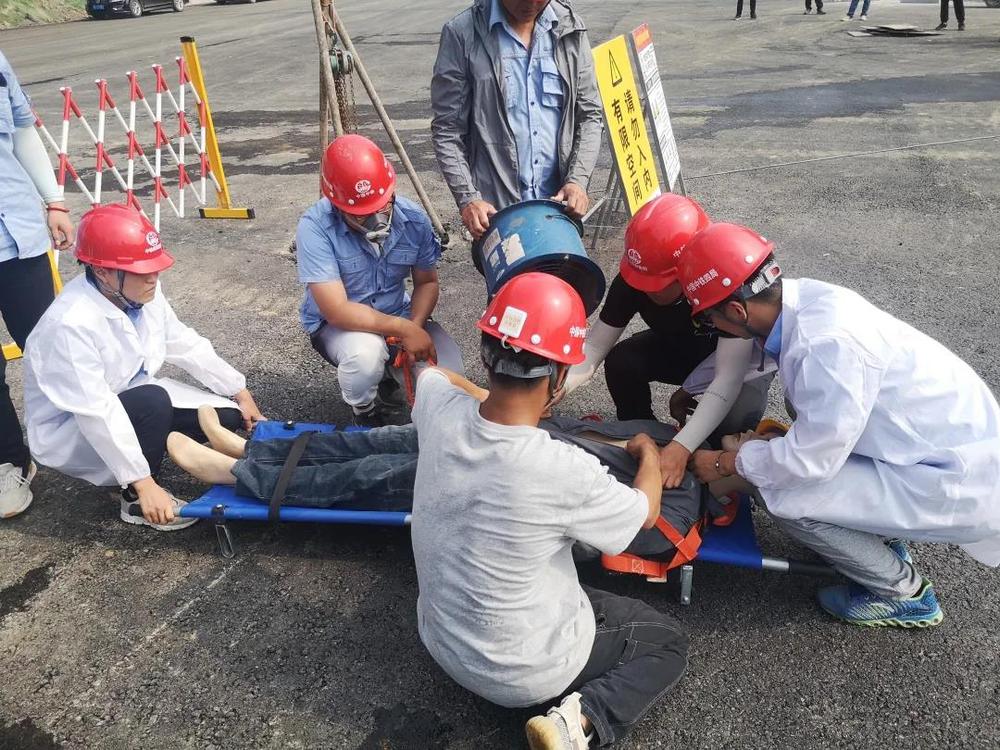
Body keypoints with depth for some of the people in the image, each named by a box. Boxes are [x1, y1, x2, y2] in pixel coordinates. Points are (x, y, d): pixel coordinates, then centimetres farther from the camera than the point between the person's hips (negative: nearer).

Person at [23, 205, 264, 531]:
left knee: (227, 416, -4)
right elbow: (96, 415, -35)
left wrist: (240, 392, 1)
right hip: (72, 429, -7)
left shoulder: (143, 291, -12)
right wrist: (143, 482, -35)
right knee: (153, 400, -35)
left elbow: (186, 345, 0)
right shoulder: (70, 325, -34)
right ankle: (135, 500, -12)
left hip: (132, 399, 7)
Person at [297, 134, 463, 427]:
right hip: (336, 323, -4)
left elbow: (426, 282, -1)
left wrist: (415, 327, -20)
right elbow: (337, 310, -29)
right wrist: (402, 329, -34)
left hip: (398, 315, 4)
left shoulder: (413, 218, -13)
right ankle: (366, 415, -1)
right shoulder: (315, 227, -26)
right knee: (366, 352, -37)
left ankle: (388, 376, 19)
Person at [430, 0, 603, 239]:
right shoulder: (462, 34, -6)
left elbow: (589, 115, 7)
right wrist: (468, 197, -14)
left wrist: (577, 180, -7)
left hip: (558, 203, 3)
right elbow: (447, 129, -5)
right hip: (495, 209, -3)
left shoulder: (570, 29, 5)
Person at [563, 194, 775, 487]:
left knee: (734, 418, -33)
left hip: (738, 359, -3)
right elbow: (594, 348, -22)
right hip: (675, 348, 4)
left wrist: (681, 447, -55)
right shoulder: (631, 280, -27)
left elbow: (729, 377, -43)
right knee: (621, 362, -25)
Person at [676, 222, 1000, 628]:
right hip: (955, 440, 9)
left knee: (784, 495, -16)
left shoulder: (827, 344, -31)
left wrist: (723, 463, -10)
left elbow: (808, 460, -24)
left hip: (962, 483, -9)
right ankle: (880, 527, 23)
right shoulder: (803, 297, -7)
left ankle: (904, 592, 8)